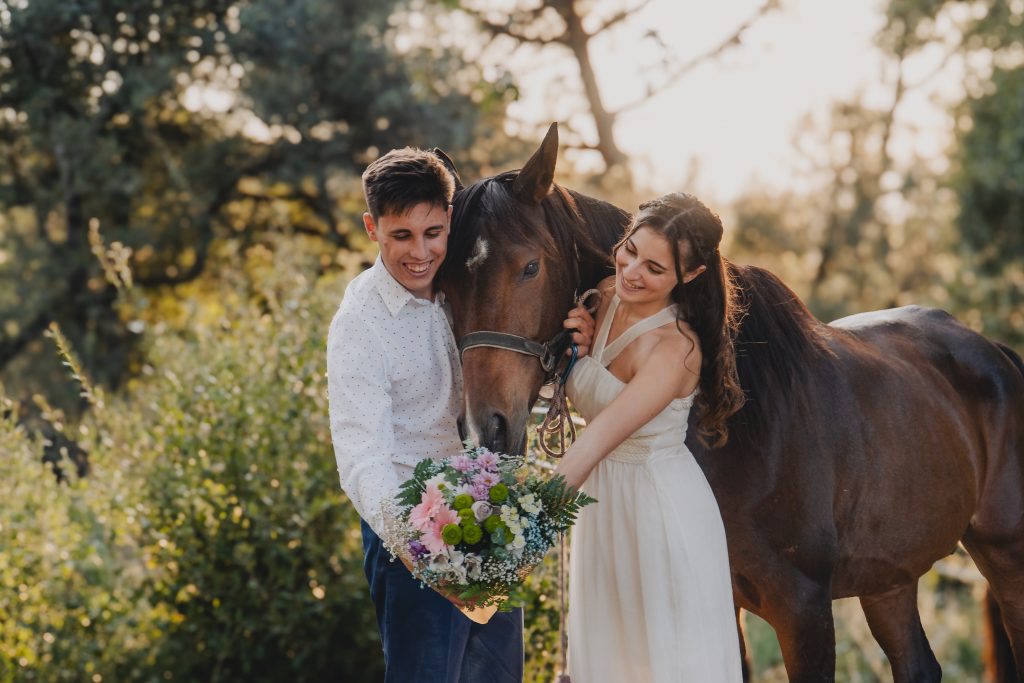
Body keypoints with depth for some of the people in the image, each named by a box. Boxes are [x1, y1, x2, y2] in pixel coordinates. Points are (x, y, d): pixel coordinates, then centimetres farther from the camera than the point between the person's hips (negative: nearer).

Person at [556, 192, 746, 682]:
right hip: (603, 500, 8)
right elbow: (580, 396, 10)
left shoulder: (674, 348, -26)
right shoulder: (606, 297, -5)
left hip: (662, 509, -8)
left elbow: (596, 442, -34)